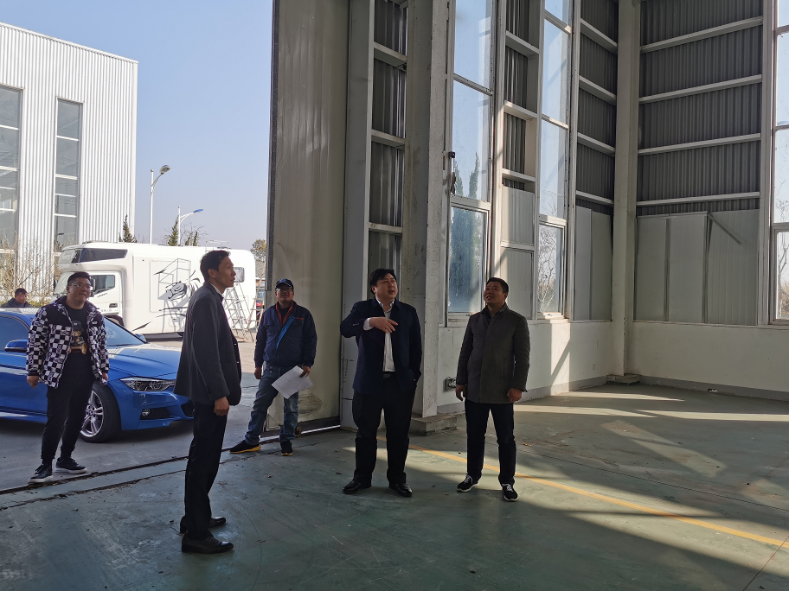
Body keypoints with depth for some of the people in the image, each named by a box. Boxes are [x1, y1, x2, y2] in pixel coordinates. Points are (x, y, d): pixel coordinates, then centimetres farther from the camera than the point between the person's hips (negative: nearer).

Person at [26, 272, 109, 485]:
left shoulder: (95, 315, 8)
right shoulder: (49, 312, -6)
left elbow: (101, 344, 15)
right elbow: (35, 342, -3)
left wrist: (104, 369, 13)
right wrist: (33, 371, -5)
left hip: (85, 375, 5)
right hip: (59, 375, -5)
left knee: (77, 419, 10)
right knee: (56, 420, -8)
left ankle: (65, 459, 23)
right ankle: (46, 465, 2)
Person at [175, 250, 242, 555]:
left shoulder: (208, 298, 15)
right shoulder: (206, 300, -17)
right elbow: (206, 352, -23)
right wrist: (220, 394, -23)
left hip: (209, 393, 11)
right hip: (210, 393, -11)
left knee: (205, 458, 19)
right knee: (203, 459, -4)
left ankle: (197, 517, 32)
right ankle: (196, 534, 4)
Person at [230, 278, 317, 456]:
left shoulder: (303, 314, 1)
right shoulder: (268, 314, 9)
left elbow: (311, 340, -1)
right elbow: (260, 340, 13)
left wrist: (307, 363, -8)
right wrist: (258, 364, 10)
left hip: (293, 369, -2)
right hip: (270, 369, 2)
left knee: (291, 407, 7)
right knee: (259, 405, 4)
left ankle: (286, 440, 20)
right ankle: (251, 440, 13)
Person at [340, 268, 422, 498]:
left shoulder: (408, 312, 7)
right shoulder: (362, 308, 1)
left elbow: (416, 347, 9)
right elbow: (345, 328, -18)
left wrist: (414, 376, 2)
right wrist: (371, 322, -34)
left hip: (400, 382, 1)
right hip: (369, 382, -1)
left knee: (398, 433, 7)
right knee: (365, 432, 8)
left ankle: (397, 478, 21)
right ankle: (362, 477, 23)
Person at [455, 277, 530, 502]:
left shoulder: (517, 321, -2)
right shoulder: (475, 320, 9)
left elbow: (522, 357, -5)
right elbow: (465, 352, 12)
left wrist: (518, 386, -11)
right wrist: (461, 381, 7)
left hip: (501, 391, -3)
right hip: (474, 389, 4)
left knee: (506, 438, 3)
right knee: (474, 435, 10)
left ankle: (507, 482, 16)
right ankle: (472, 475, 26)